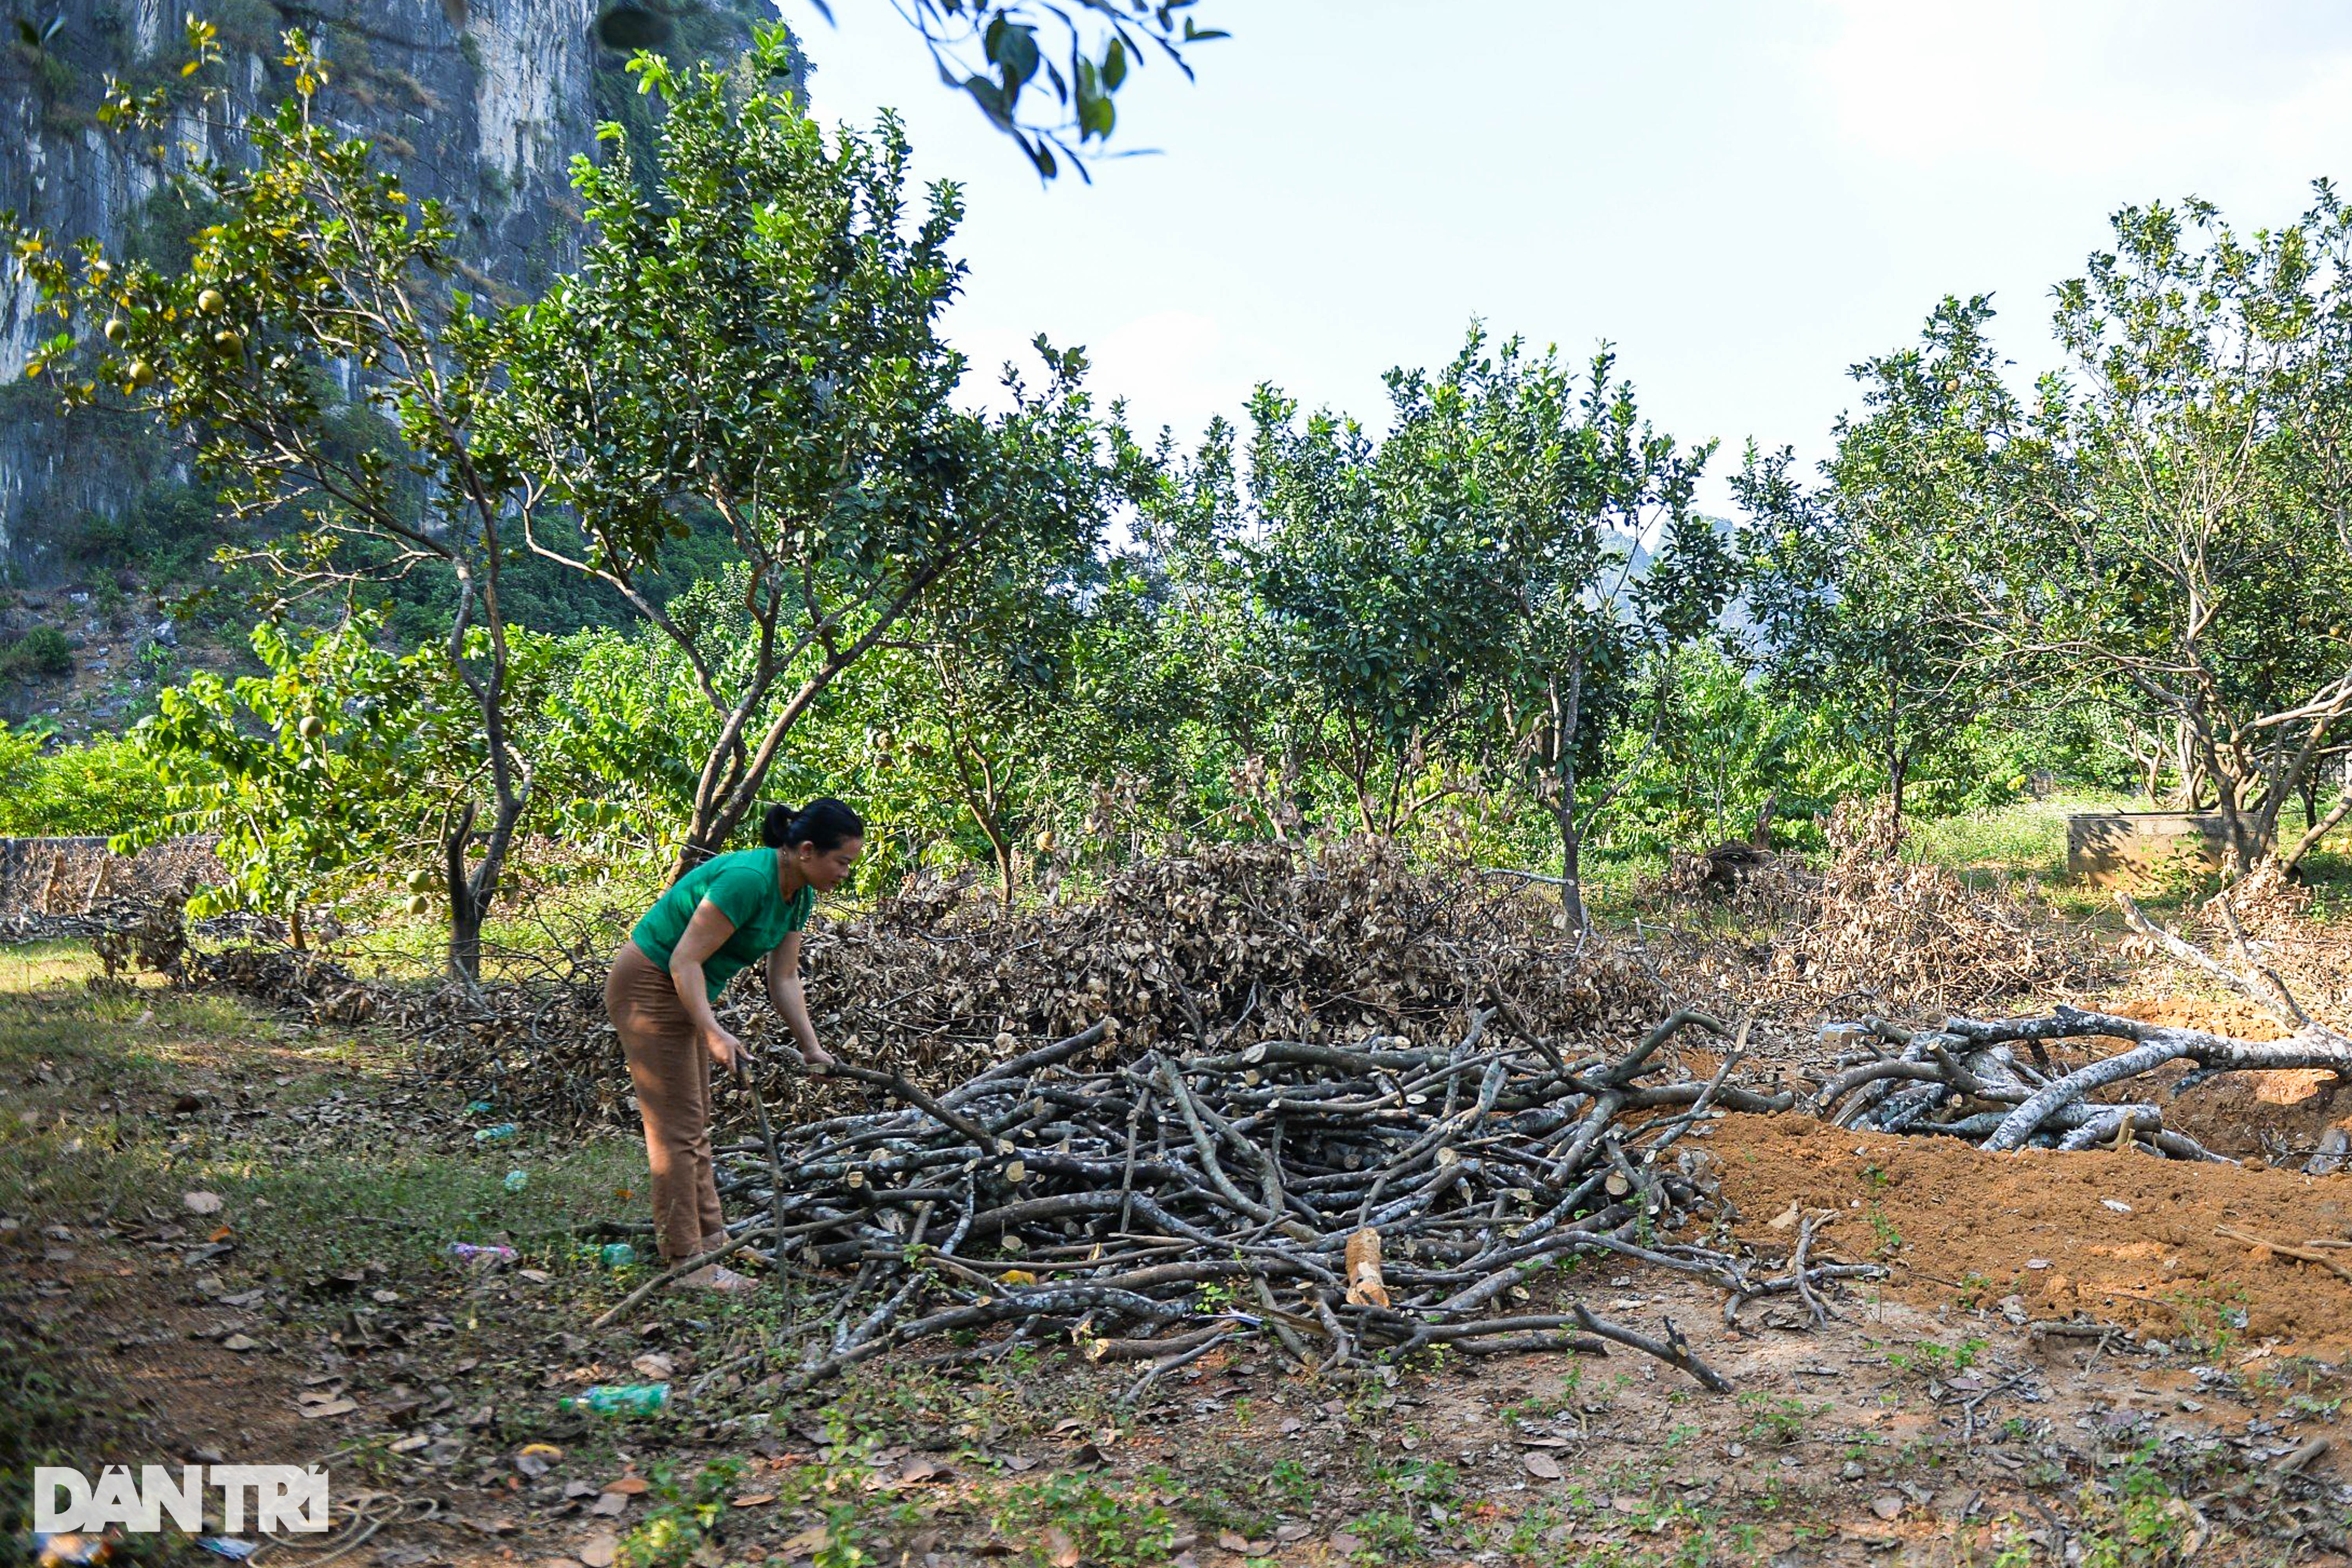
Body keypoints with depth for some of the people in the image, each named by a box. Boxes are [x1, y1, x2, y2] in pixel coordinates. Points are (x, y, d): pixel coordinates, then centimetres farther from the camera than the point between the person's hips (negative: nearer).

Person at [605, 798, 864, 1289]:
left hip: (685, 991, 10)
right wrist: (713, 1032, -34)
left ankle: (710, 1236, 27)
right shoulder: (748, 880, -29)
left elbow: (784, 978, 6)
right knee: (677, 1129, -4)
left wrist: (810, 1046, 2)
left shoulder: (800, 894, -1)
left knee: (695, 1125, 17)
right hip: (649, 988, -10)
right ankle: (685, 1262, 3)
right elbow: (685, 961, -28)